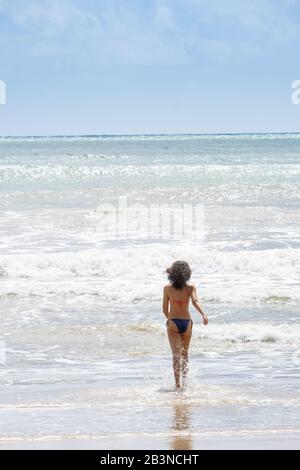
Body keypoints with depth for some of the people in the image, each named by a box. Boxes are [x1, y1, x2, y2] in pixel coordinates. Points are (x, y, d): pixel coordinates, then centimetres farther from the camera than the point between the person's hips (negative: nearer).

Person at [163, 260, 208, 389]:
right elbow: (195, 301, -20)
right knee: (185, 352, 21)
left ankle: (178, 383, -17)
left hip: (173, 323, -1)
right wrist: (203, 314, -28)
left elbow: (165, 309, 3)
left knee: (176, 354, -4)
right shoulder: (191, 288, -2)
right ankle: (185, 379, 11)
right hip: (186, 322, 1)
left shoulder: (167, 288, -2)